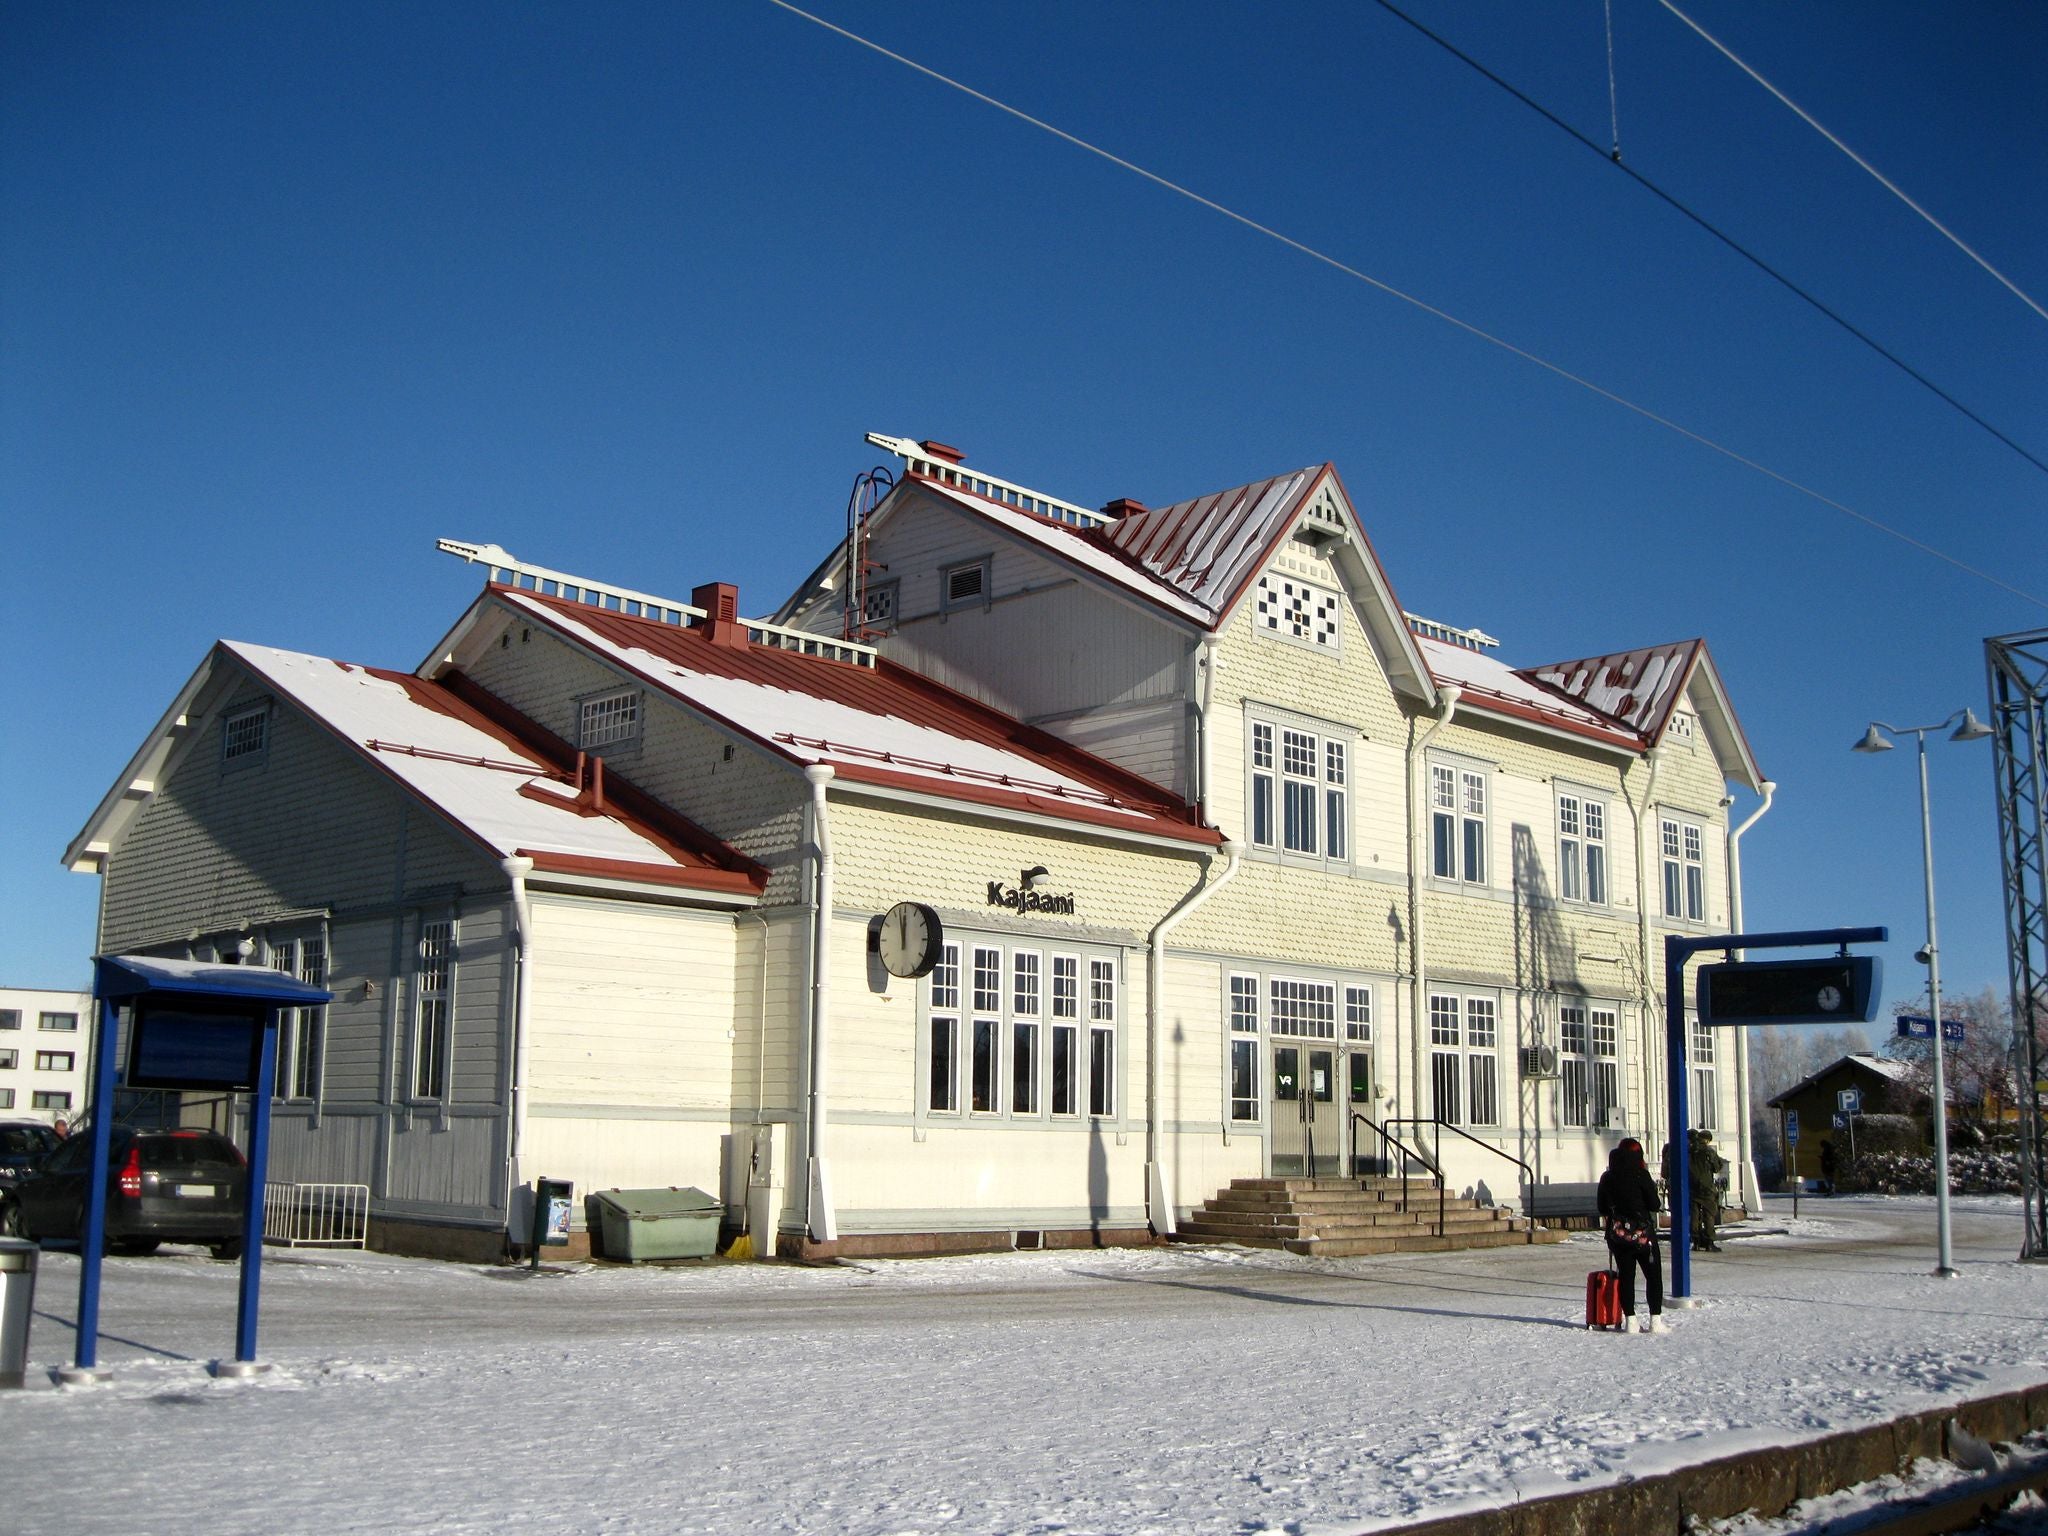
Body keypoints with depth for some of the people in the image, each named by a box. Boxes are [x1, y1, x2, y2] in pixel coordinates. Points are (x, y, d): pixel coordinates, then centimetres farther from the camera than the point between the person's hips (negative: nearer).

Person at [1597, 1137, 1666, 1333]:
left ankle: (1629, 1321, 6)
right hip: (1642, 1232, -4)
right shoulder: (1640, 1174, -10)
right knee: (1653, 1275, 4)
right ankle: (1655, 1321, 0)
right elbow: (1654, 1205, -8)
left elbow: (1602, 1208, 9)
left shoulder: (1607, 1177, 5)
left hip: (1617, 1234, 4)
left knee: (1626, 1275, 8)